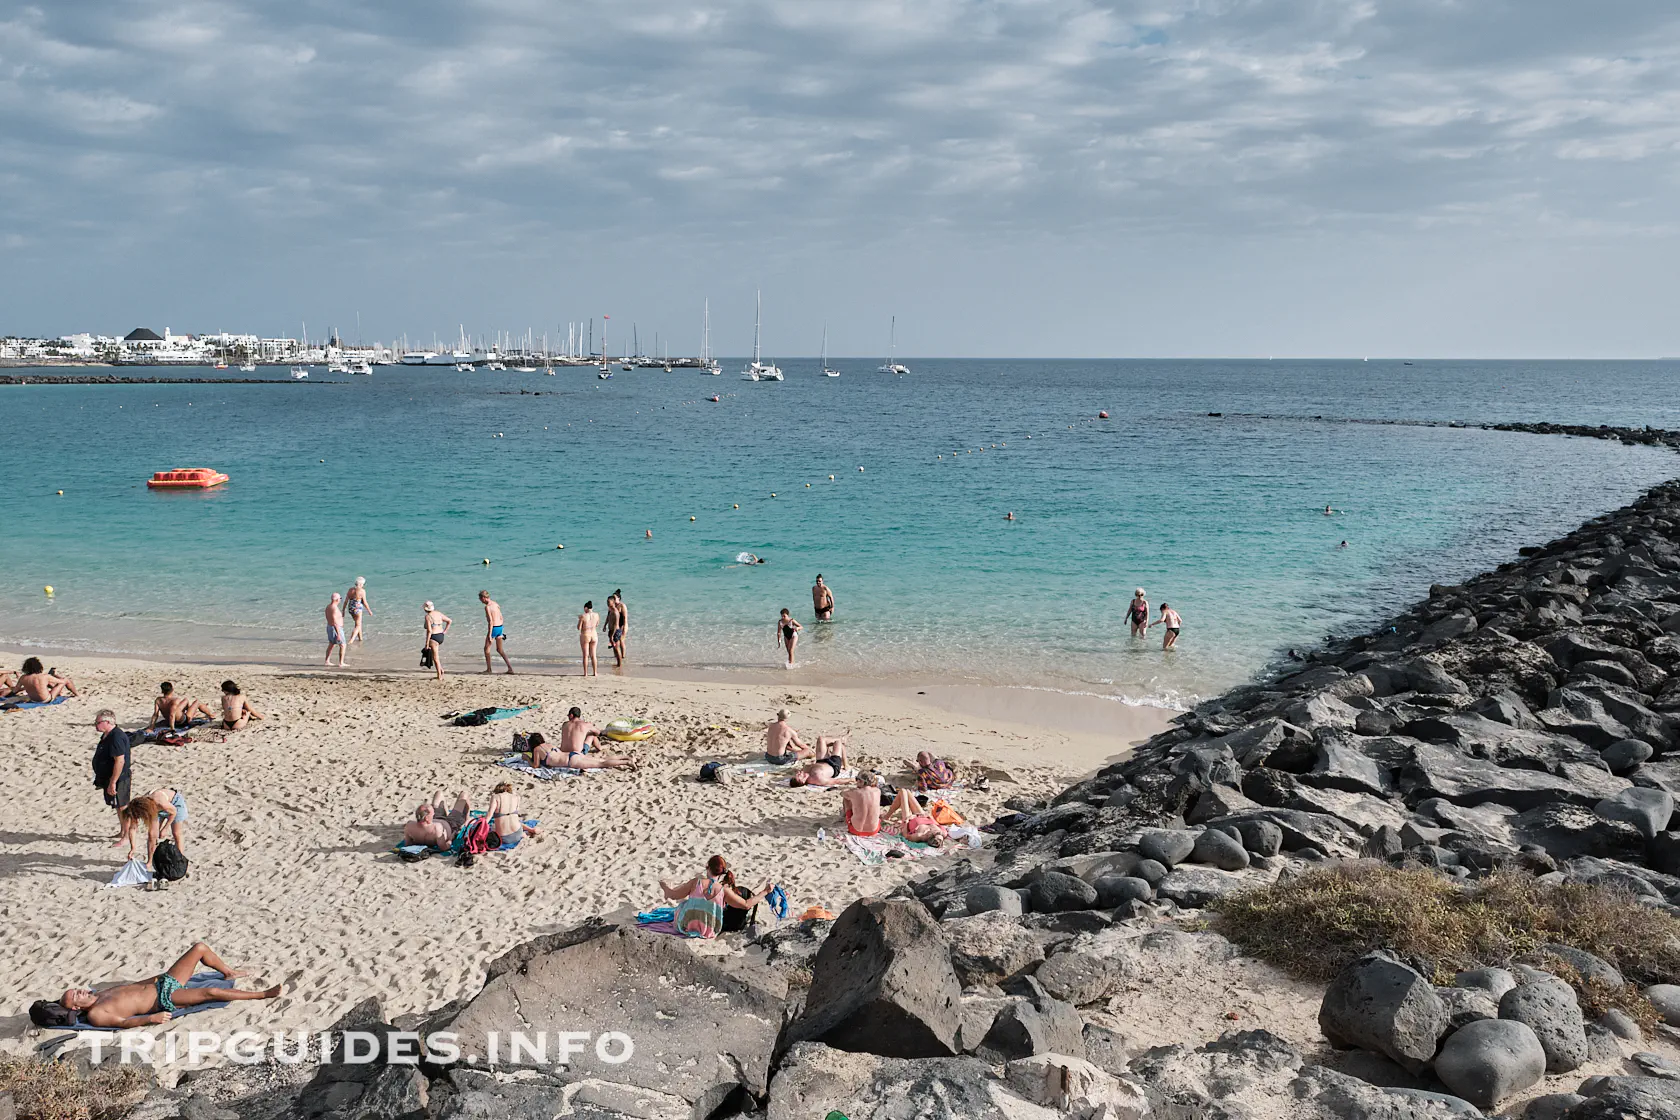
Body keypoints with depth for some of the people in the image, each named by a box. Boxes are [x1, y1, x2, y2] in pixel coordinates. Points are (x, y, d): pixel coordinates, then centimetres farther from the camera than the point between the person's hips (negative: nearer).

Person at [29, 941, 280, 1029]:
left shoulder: (98, 995, 11)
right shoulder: (95, 1015, -14)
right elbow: (123, 1022, -26)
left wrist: (156, 979, 23)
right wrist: (151, 1018, -36)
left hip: (161, 983, 9)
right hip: (164, 1001, -9)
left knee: (200, 948, 3)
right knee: (211, 992, -25)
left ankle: (229, 973, 23)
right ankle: (263, 994, -12)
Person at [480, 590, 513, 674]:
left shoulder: (487, 607, -15)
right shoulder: (496, 604, 10)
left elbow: (490, 621, -21)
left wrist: (489, 635, -21)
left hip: (494, 628, -8)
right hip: (500, 627, 8)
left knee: (486, 648, 9)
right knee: (500, 649, 14)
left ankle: (489, 669, 12)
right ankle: (510, 668, 5)